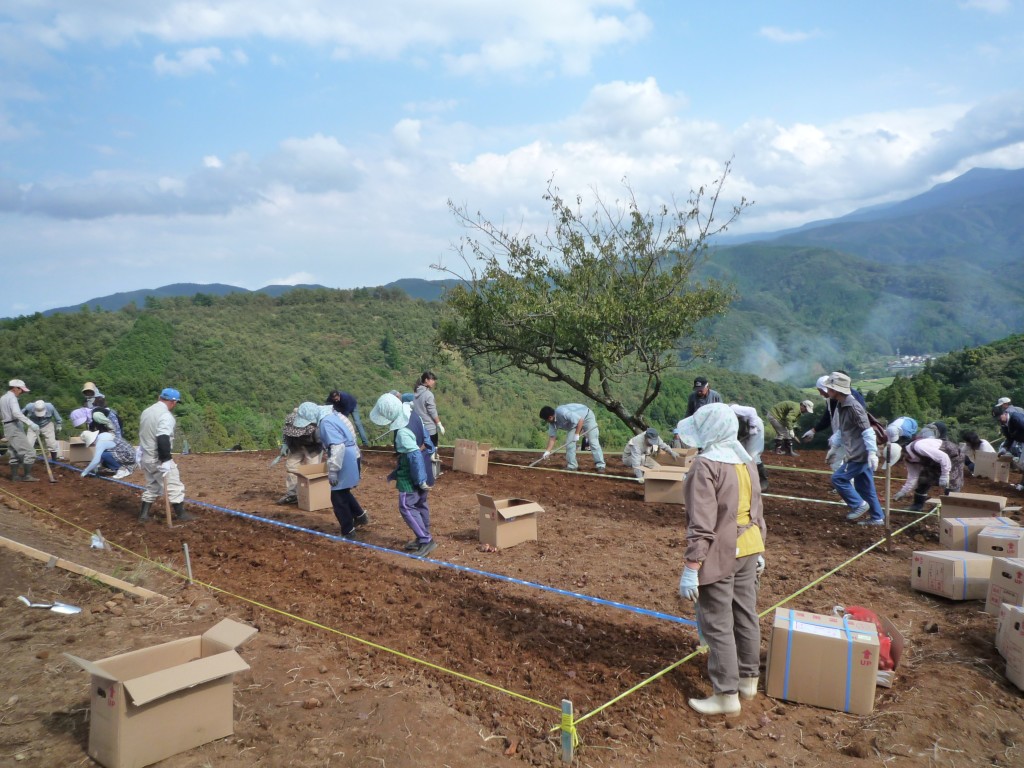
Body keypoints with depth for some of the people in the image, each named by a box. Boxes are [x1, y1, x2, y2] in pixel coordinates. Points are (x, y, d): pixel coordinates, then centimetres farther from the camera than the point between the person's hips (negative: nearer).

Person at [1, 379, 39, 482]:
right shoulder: (12, 398, -13)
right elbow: (17, 413, -28)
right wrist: (31, 423, -34)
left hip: (7, 427, 10)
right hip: (15, 427, -10)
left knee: (13, 452, 14)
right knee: (28, 451, -10)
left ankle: (14, 475, 15)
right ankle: (27, 476, -12)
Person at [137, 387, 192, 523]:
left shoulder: (146, 412, 11)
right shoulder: (165, 416, -19)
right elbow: (163, 439, -28)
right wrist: (166, 459, -27)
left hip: (146, 457, 9)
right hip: (159, 459, -9)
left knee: (151, 486, 20)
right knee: (174, 486, 2)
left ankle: (144, 514, 20)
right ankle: (181, 514, 8)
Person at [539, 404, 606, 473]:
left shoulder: (562, 412, -39)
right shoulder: (552, 422, -11)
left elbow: (580, 420, -37)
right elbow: (552, 437, -3)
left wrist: (577, 434, -29)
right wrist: (547, 451, -9)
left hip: (587, 417, -8)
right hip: (574, 423, 8)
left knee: (593, 442, -12)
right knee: (569, 443, -2)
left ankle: (600, 466, -11)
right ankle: (571, 466, 6)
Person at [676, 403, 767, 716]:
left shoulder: (706, 465, -19)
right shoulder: (746, 461, 7)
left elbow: (702, 523, -23)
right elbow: (757, 512, 14)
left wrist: (690, 567, -21)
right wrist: (758, 551, 24)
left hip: (719, 555, -8)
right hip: (747, 550, 9)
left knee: (717, 625, 1)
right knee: (745, 615, 19)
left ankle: (727, 694, 7)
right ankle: (748, 678, 33)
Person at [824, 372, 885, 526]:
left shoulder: (853, 406, -19)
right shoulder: (841, 406, 11)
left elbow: (867, 431, -23)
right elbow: (841, 431, 22)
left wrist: (872, 452, -27)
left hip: (861, 454, -10)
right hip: (857, 454, 10)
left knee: (838, 478, -7)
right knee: (864, 486, 13)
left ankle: (859, 505, 3)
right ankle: (877, 517, 20)